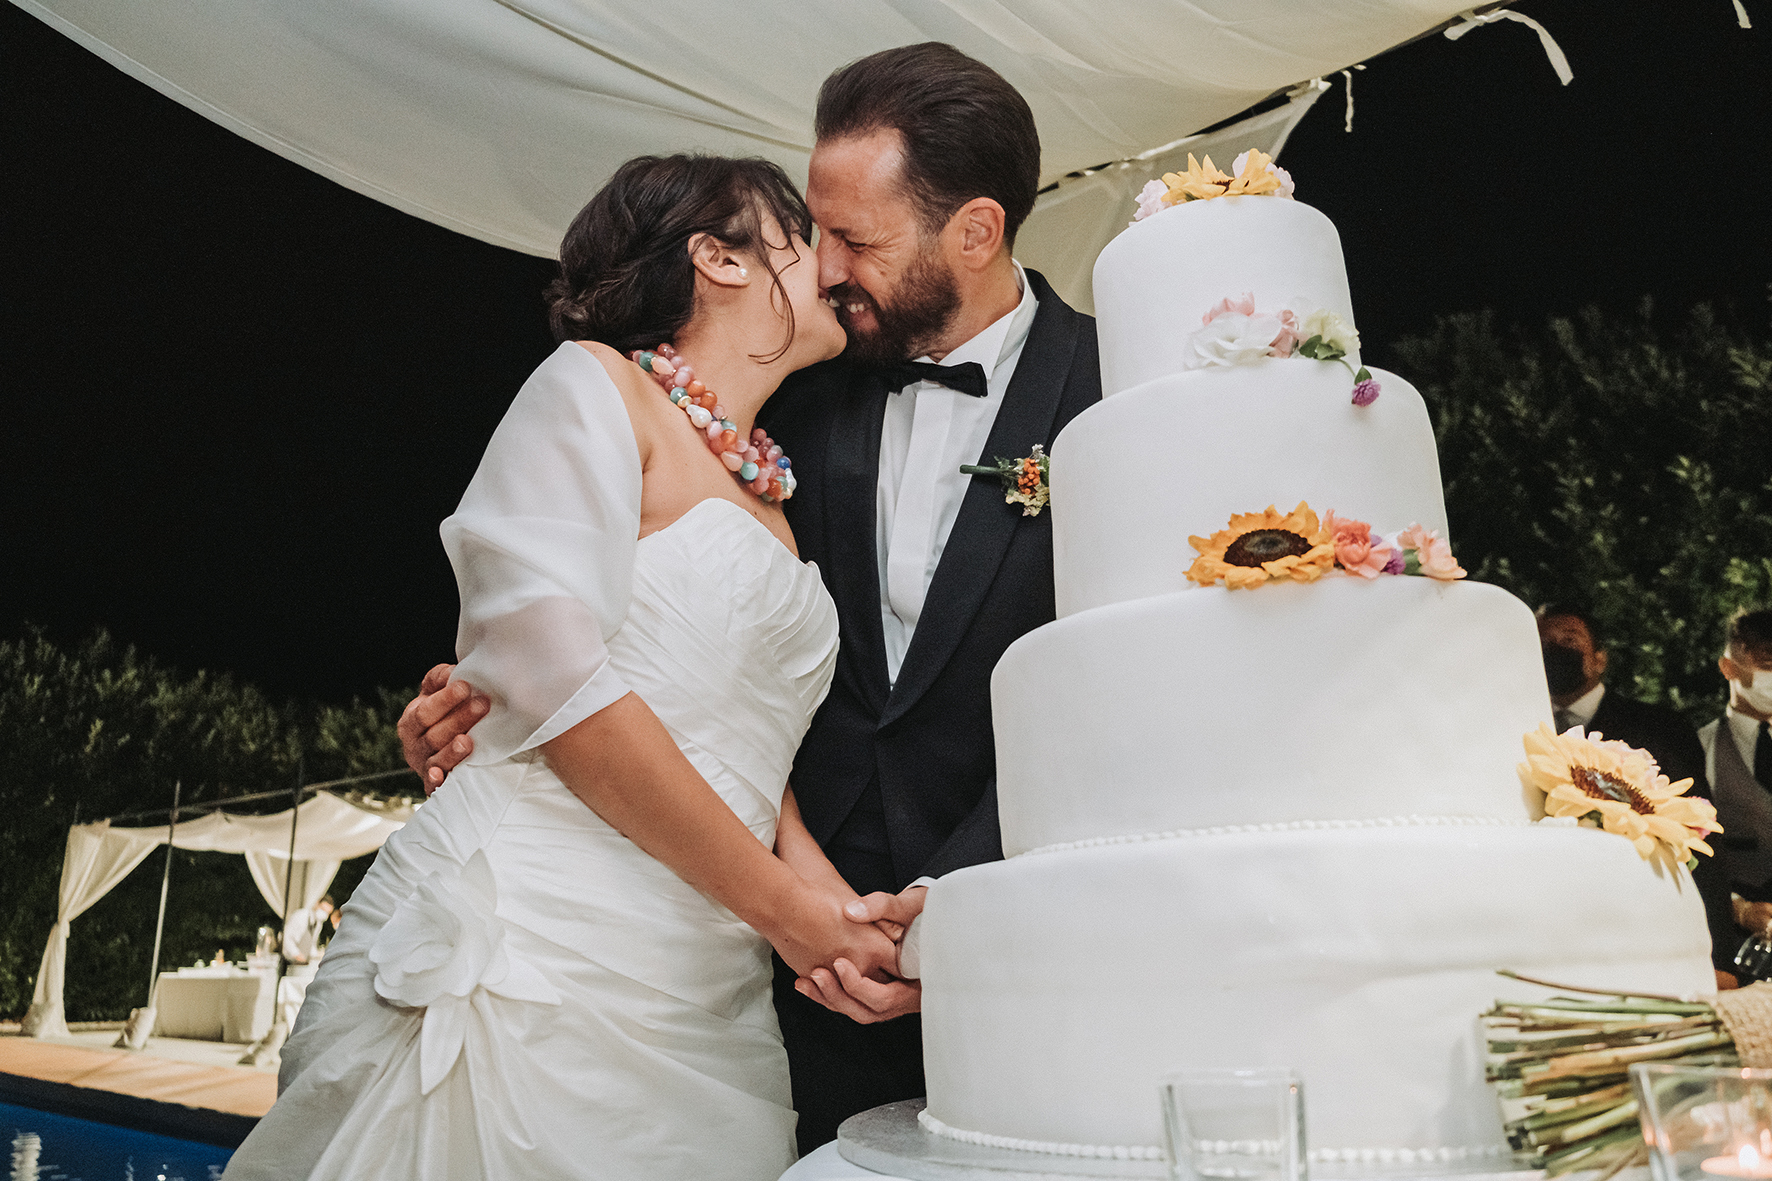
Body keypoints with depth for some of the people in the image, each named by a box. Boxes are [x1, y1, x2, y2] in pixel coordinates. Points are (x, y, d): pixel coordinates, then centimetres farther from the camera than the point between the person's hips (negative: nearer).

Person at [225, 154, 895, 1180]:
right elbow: (563, 689, -16)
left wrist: (819, 883, -6)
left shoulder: (773, 500, 17)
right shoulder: (597, 386, -4)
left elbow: (750, 748, 14)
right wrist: (784, 906, -11)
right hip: (525, 958, -6)